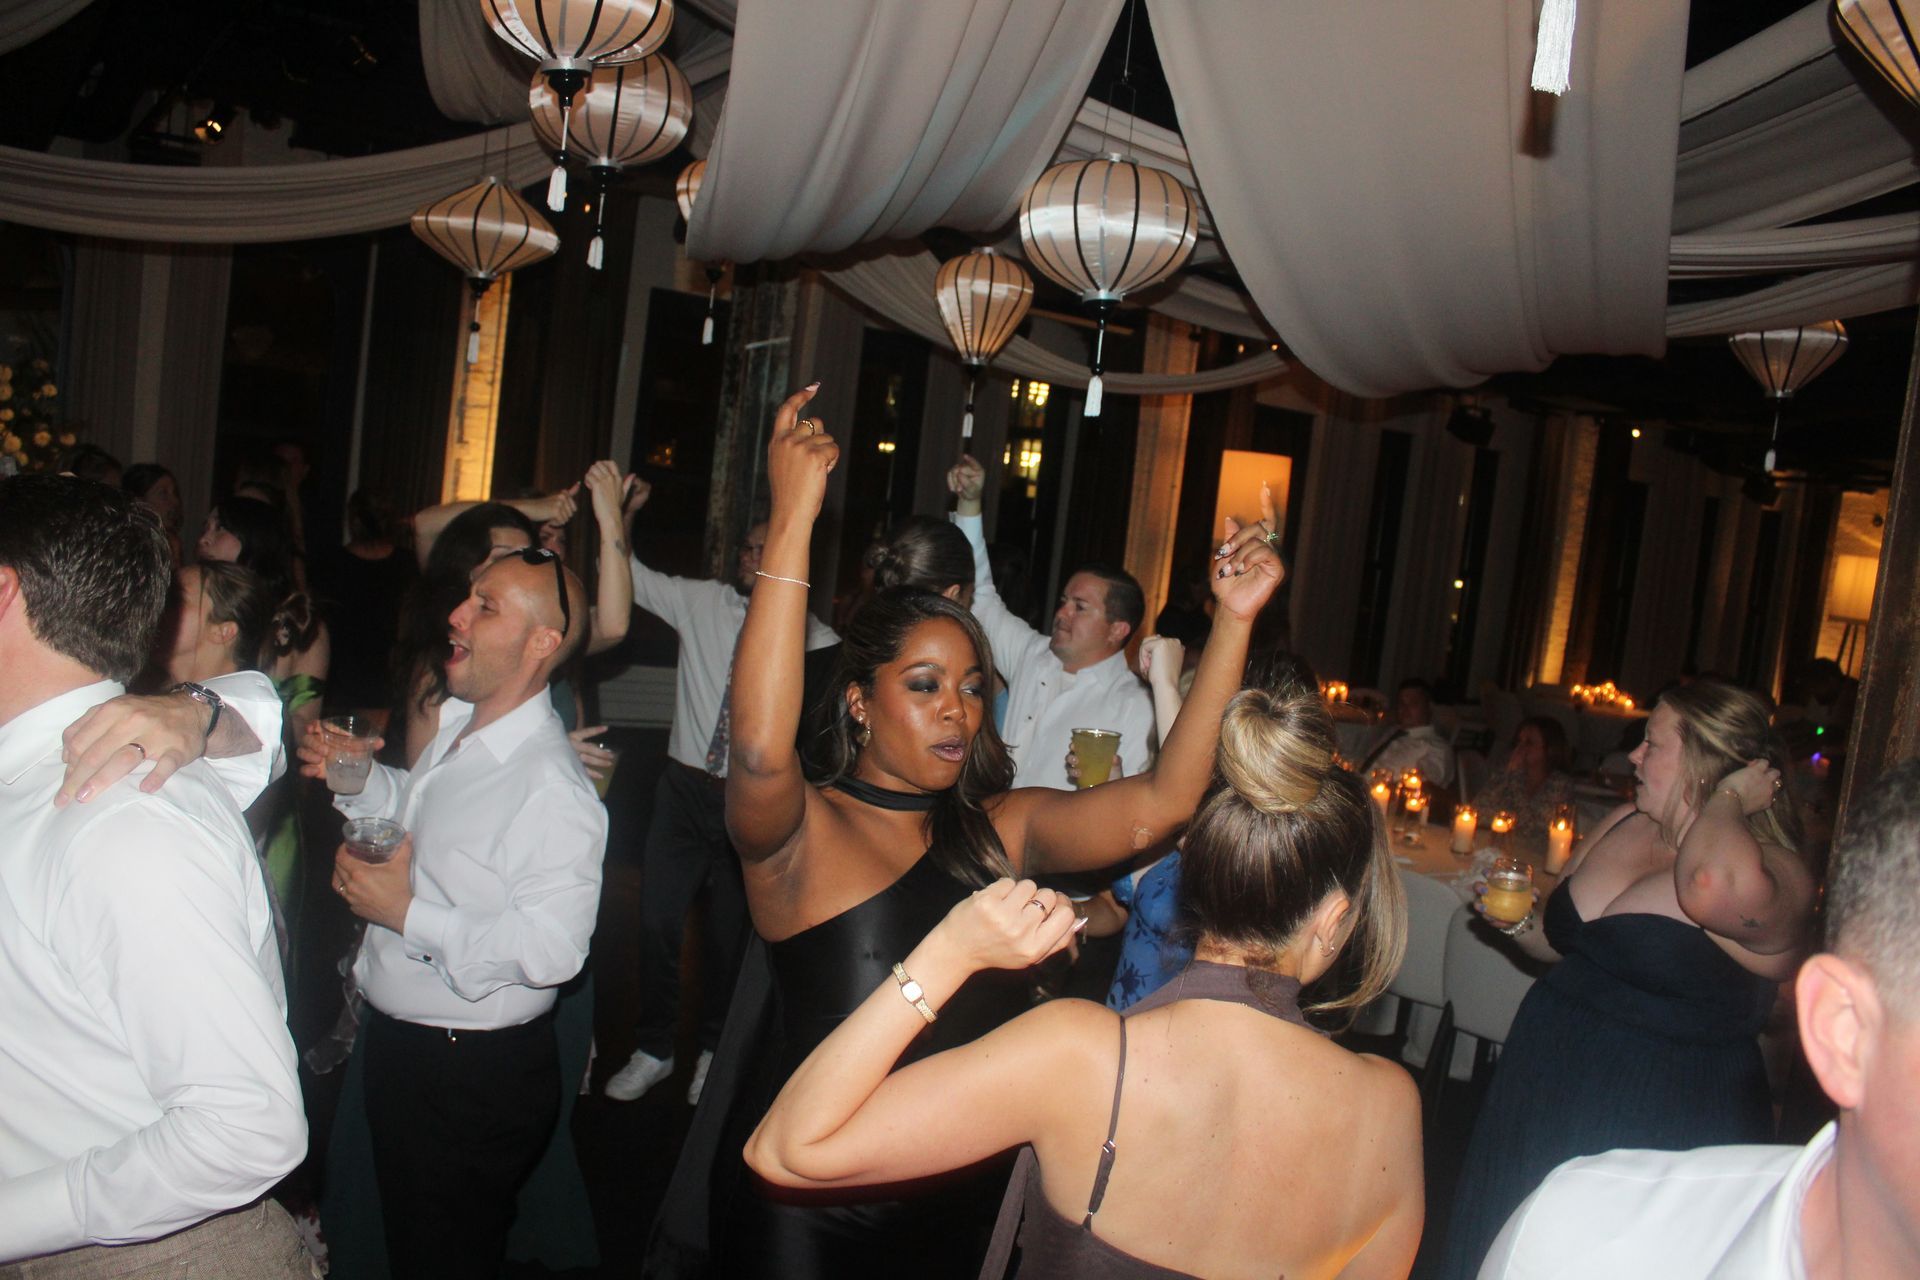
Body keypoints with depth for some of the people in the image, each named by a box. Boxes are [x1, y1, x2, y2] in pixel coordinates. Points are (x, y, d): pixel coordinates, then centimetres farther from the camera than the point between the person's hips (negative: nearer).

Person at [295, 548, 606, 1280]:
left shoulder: (552, 792, -29)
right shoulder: (455, 726, 2)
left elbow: (551, 950, -33)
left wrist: (407, 913, -26)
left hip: (475, 1077, -9)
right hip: (397, 1041, 9)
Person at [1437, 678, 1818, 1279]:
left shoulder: (1776, 873, -18)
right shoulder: (1623, 824, 3)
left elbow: (1714, 887, -45)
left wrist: (1729, 800, -25)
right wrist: (1517, 921, -2)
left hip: (1663, 1128, -7)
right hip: (1546, 1092, 7)